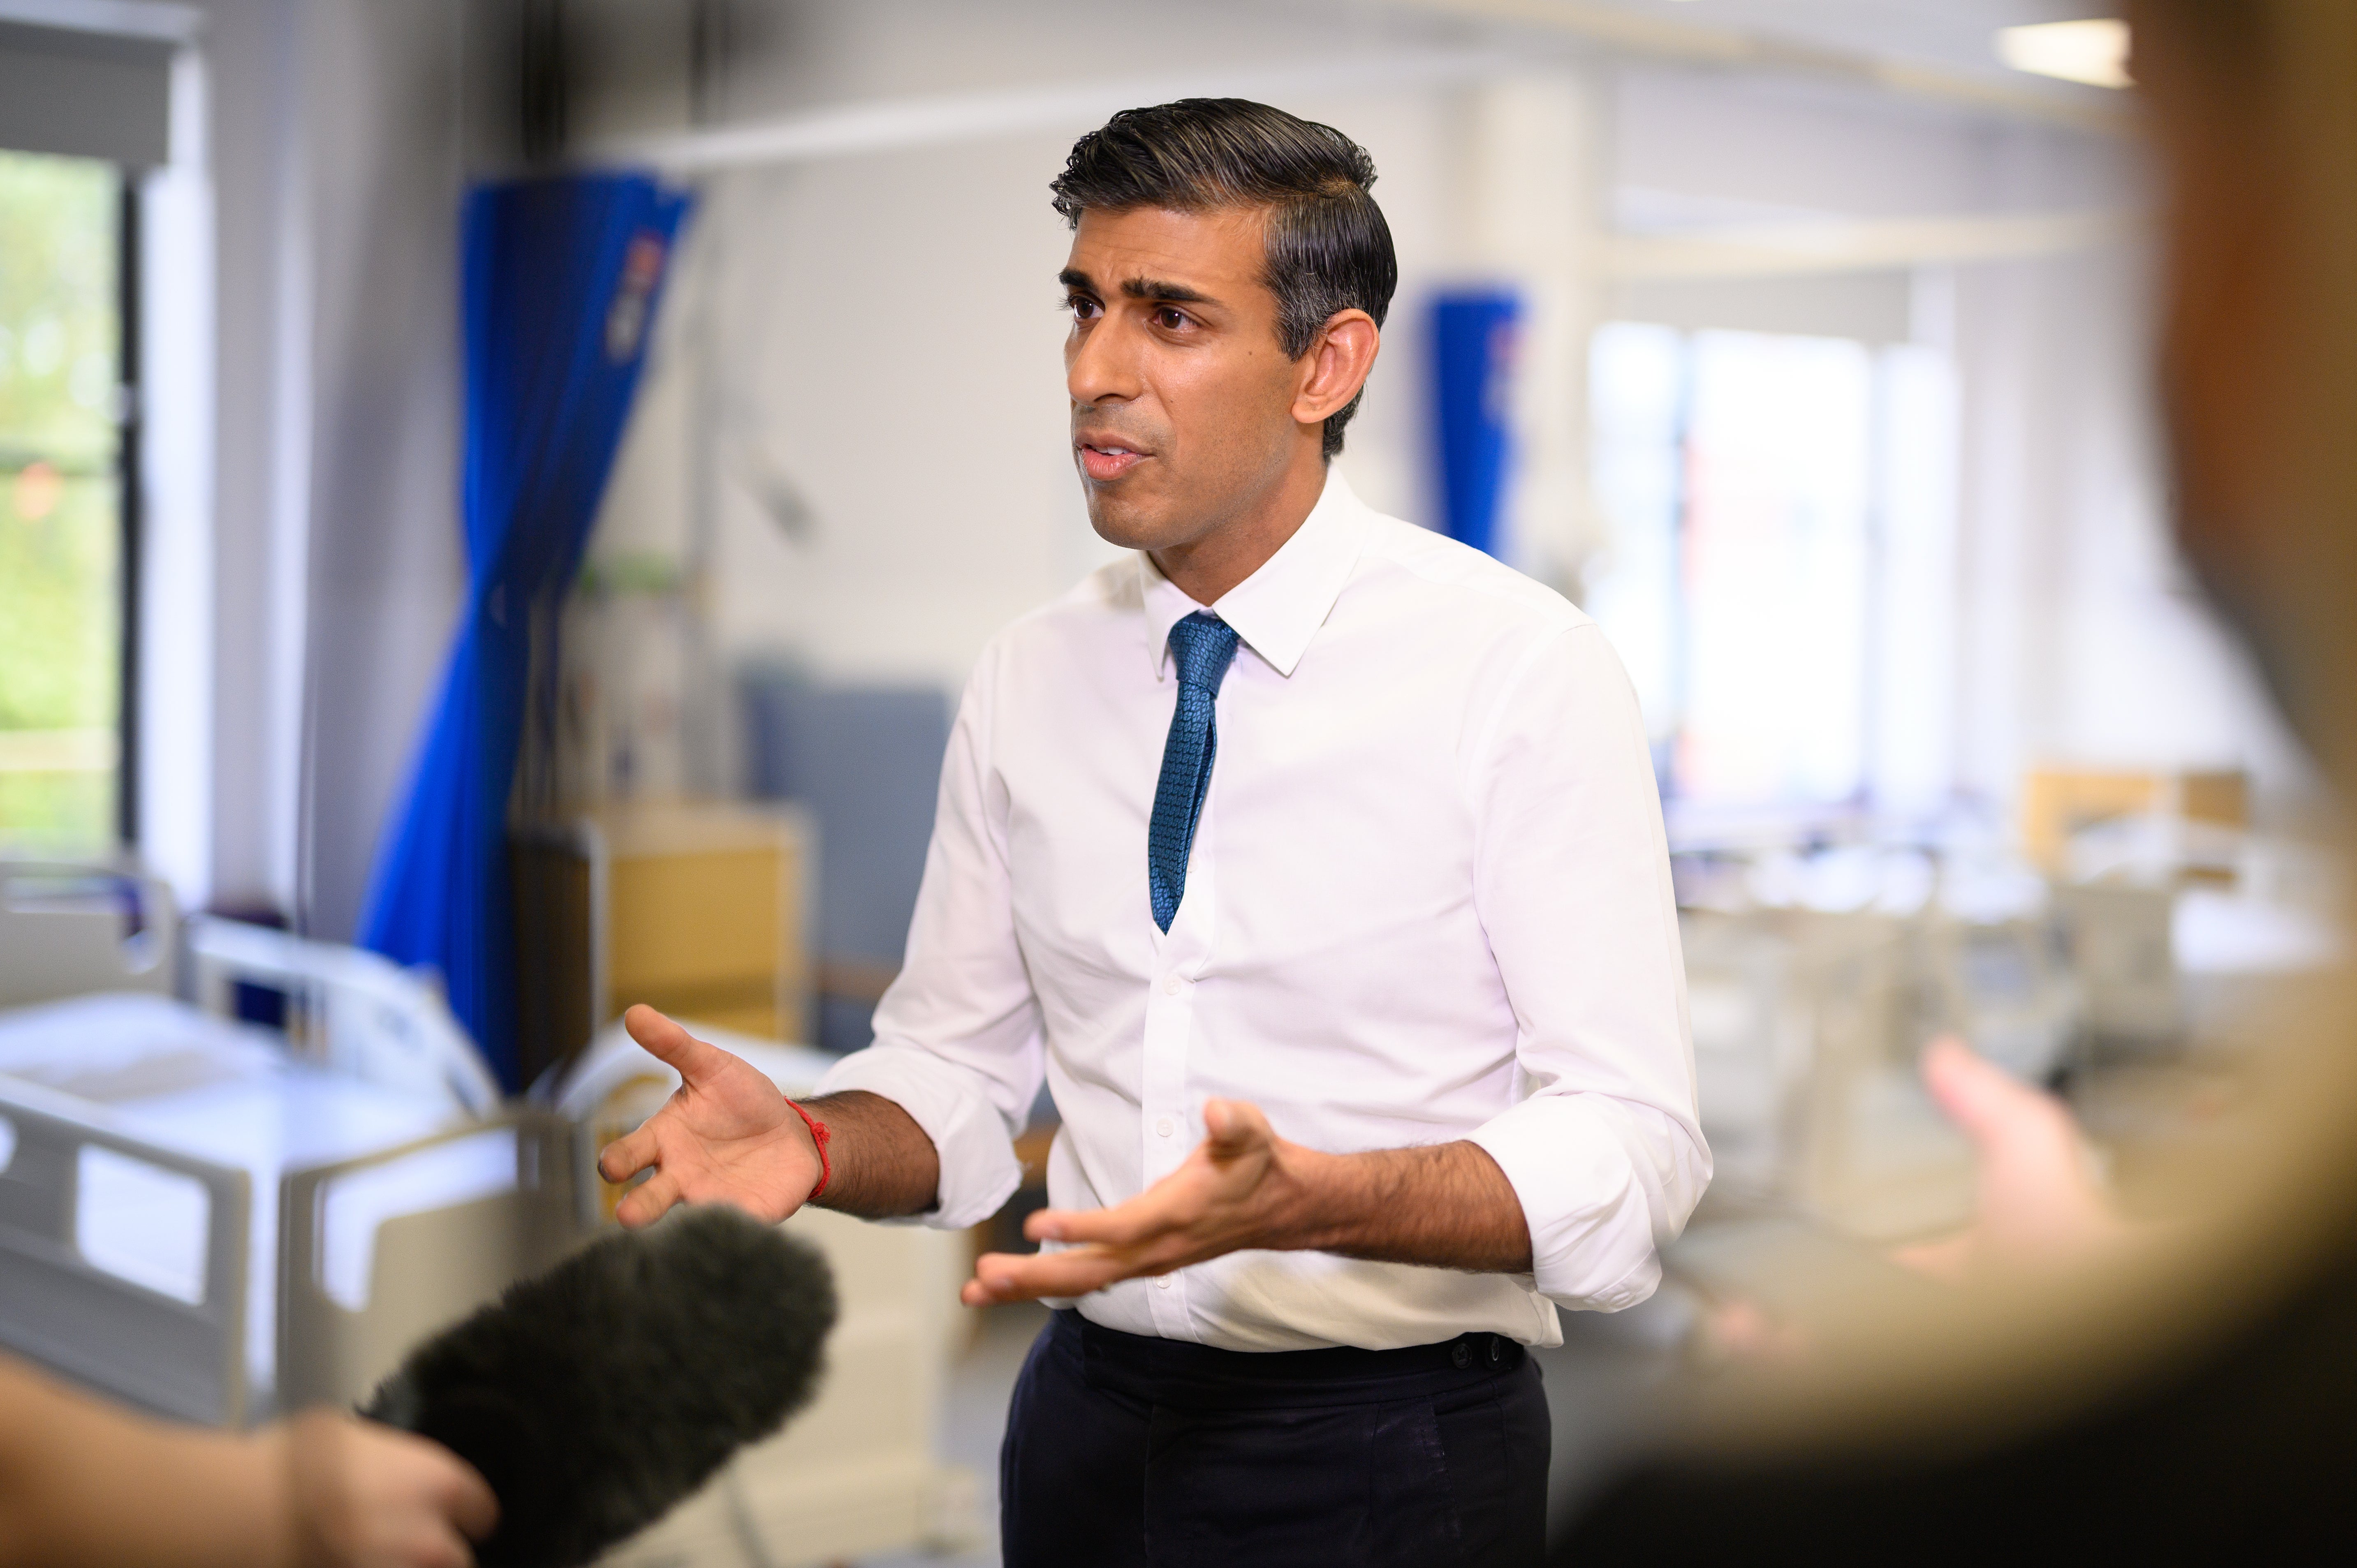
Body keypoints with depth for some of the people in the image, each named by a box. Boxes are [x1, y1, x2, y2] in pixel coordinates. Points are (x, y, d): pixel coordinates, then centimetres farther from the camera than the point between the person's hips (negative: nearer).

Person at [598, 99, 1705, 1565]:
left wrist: (1306, 1199, -34)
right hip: (1091, 1428, 4)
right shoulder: (1029, 679, 2)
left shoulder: (1524, 669, -13)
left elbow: (1631, 1148, -18)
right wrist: (812, 1143, -16)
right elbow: (958, 1076, 5)